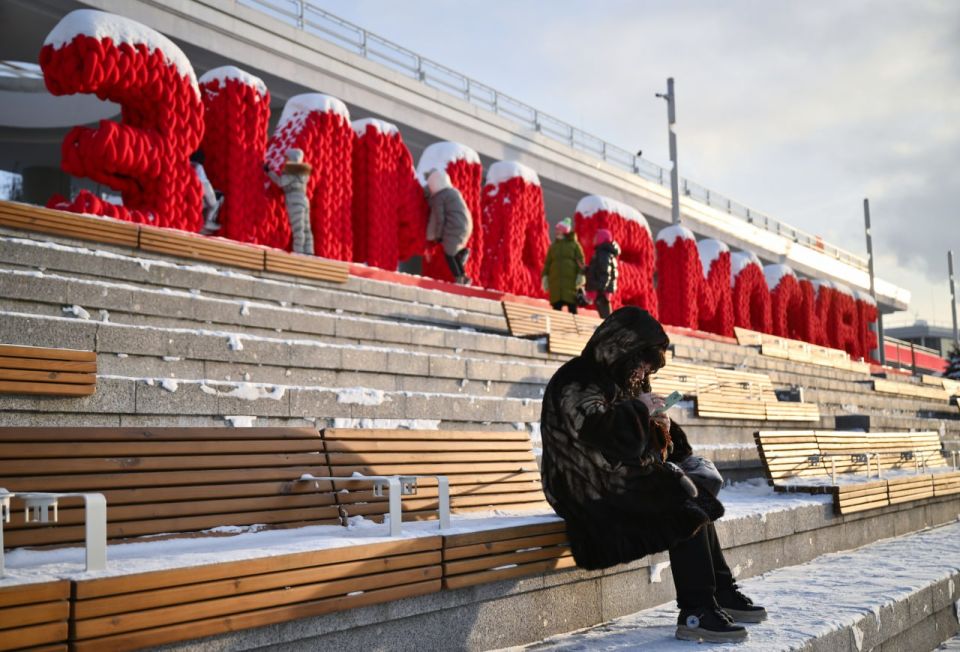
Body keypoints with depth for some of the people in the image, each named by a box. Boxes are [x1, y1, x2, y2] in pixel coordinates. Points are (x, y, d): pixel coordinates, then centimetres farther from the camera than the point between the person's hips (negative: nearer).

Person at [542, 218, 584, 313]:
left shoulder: (574, 245, 8)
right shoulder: (553, 246, 17)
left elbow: (581, 261, 1)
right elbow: (547, 263, 16)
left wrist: (580, 276, -10)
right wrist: (545, 277, 6)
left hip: (571, 280, -3)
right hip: (555, 280, 3)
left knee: (572, 307, -6)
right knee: (556, 306, 0)